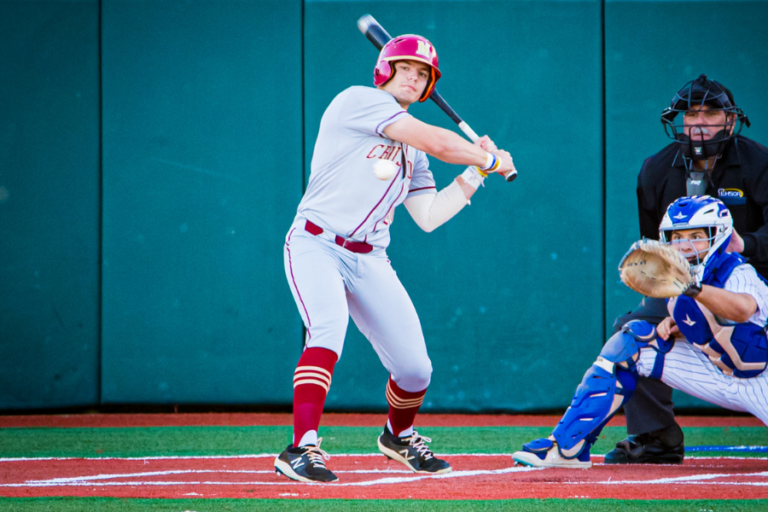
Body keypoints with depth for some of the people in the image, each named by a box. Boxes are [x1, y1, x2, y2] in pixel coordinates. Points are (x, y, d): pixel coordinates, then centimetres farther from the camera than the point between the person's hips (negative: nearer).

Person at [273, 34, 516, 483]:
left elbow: (429, 216, 15)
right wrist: (491, 159, 2)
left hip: (370, 261, 7)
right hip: (316, 245, -7)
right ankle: (303, 449, -38)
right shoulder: (359, 101, -6)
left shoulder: (411, 152, 19)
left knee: (415, 368, 1)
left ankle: (399, 436, 32)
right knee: (328, 331, -33)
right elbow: (438, 142, -12)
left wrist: (475, 173, 12)